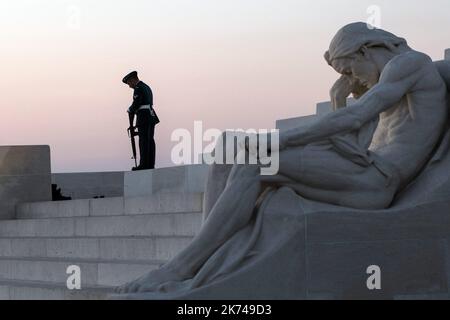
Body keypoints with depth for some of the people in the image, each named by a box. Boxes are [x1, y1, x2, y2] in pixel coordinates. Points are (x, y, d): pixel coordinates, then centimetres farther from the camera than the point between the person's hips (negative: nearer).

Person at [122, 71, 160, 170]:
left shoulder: (138, 88, -9)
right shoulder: (147, 88, 20)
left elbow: (136, 104, -16)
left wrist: (130, 110, 3)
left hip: (143, 117, -9)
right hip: (151, 117, 9)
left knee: (143, 141, -9)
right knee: (150, 141, 5)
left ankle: (144, 164, -12)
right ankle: (150, 164, 3)